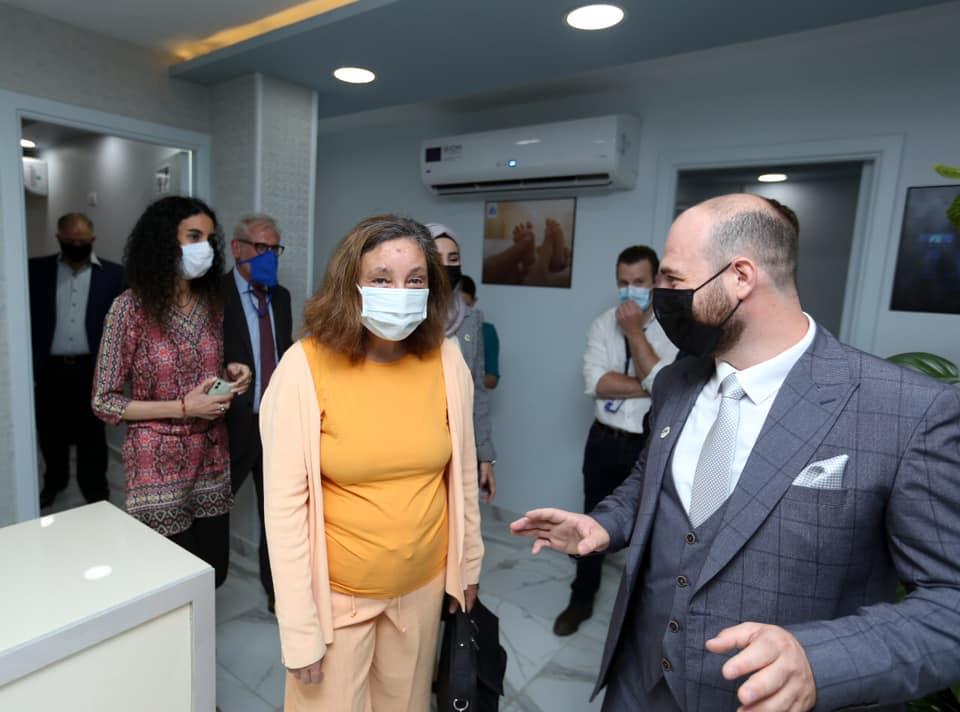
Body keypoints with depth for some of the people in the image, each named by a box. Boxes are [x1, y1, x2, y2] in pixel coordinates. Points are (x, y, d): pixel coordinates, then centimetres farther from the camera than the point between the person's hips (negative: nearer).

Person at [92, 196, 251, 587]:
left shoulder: (211, 302, 3)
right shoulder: (130, 308, -13)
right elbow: (103, 401, -11)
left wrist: (229, 375, -5)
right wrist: (183, 408, -20)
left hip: (211, 458, 5)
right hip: (158, 464, -5)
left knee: (215, 569, 14)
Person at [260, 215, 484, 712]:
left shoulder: (446, 360, -10)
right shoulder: (305, 367, -20)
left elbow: (462, 471, 1)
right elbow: (285, 503, -16)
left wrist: (468, 561, 9)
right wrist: (299, 626, -12)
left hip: (423, 582, 3)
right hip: (337, 590, -3)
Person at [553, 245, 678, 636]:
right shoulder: (603, 324, -3)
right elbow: (595, 383, -15)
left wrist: (634, 331, -21)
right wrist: (648, 386, -20)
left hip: (651, 446, -2)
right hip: (604, 441, 3)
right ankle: (581, 600, 38)